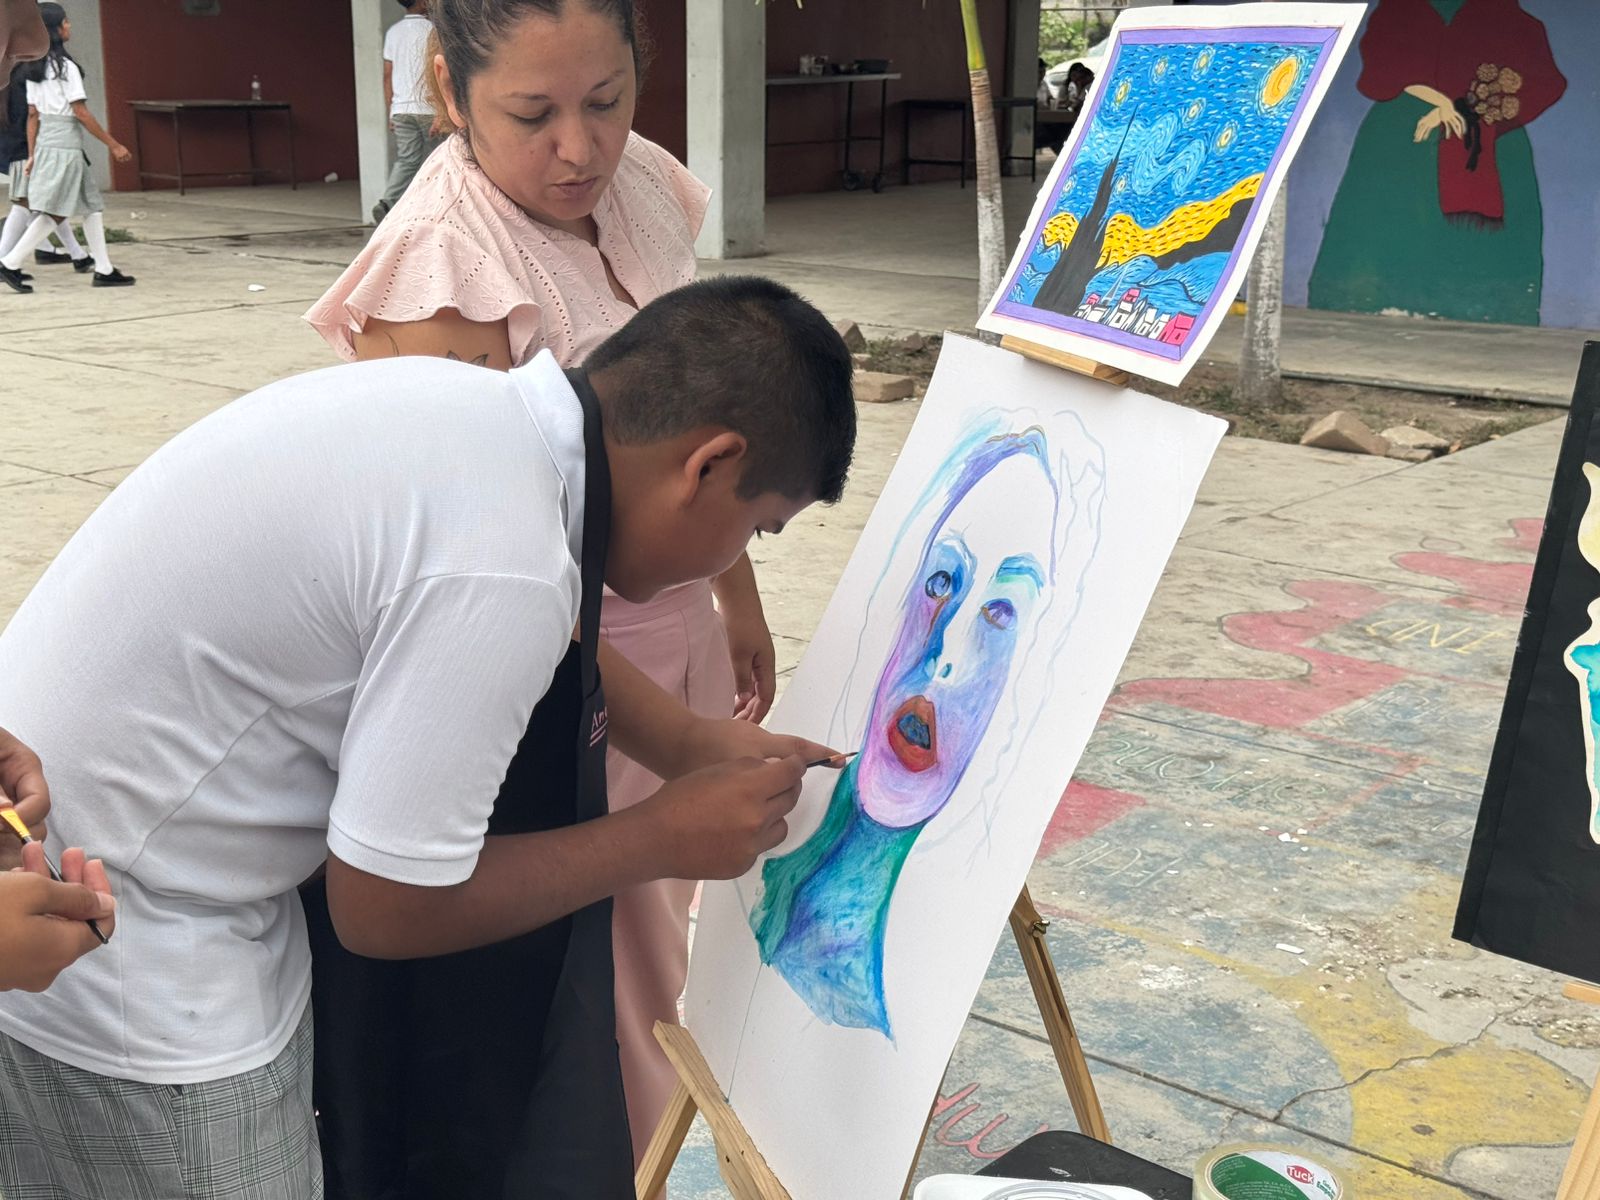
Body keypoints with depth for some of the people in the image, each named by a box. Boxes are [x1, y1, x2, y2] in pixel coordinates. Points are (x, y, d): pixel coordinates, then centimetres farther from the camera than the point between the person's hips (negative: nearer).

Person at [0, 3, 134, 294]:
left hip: (45, 144, 9)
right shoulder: (66, 66, -12)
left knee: (93, 207, 12)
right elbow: (81, 112, -14)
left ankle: (104, 270, 12)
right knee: (55, 213, -6)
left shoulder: (35, 68, 11)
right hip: (65, 146, -9)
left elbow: (32, 115, 12)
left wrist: (32, 155, 15)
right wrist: (114, 145, -9)